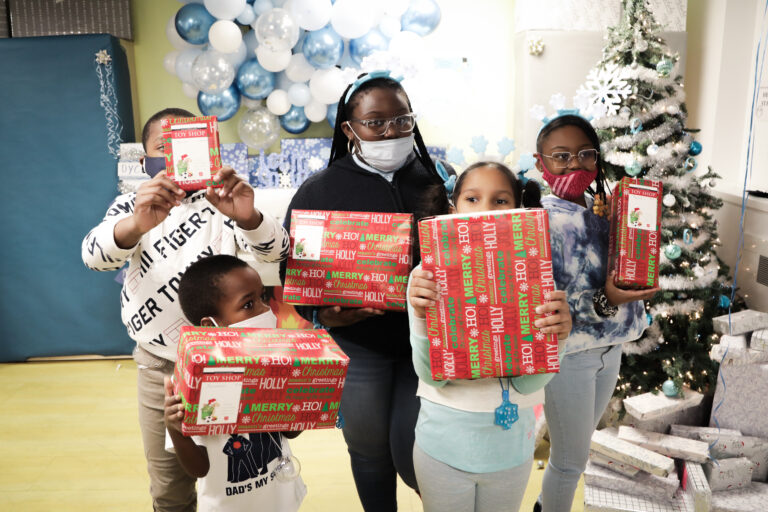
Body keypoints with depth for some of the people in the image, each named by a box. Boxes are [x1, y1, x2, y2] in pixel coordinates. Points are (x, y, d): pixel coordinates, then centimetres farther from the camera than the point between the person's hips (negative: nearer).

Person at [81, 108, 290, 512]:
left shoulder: (222, 202, -4)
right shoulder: (131, 206, -1)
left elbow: (276, 250, -19)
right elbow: (94, 254, -20)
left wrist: (248, 218, -42)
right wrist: (138, 224, -44)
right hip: (160, 365, 1)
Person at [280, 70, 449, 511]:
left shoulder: (437, 181, 1)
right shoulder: (320, 191, -3)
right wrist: (320, 314, -20)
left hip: (426, 337, 0)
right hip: (357, 344, 0)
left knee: (414, 452, 4)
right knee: (369, 450, 15)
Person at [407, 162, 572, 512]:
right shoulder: (429, 276, -13)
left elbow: (527, 382, -13)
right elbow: (432, 375, -15)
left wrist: (556, 334, -32)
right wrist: (422, 316, -32)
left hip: (510, 444, 1)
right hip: (442, 443, -1)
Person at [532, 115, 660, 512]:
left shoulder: (604, 208, 1)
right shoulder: (543, 220, -19)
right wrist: (602, 301, -29)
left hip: (610, 347, 7)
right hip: (568, 354, -7)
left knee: (577, 446, 25)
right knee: (572, 460, 9)